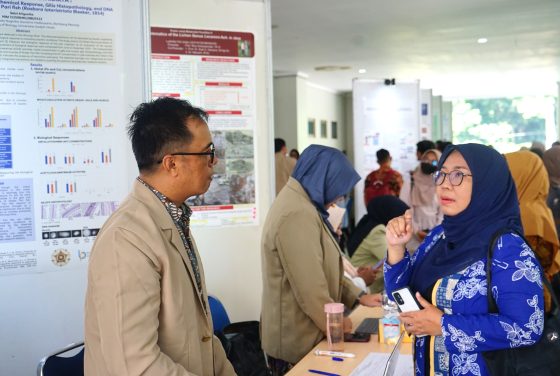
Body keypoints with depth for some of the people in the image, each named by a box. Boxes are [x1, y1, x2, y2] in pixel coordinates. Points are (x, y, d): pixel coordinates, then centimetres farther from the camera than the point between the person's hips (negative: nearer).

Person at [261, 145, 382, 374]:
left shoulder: (300, 203, 10)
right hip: (297, 341, -10)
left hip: (297, 335, 10)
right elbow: (310, 288, -25)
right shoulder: (297, 215, -24)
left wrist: (358, 296, 12)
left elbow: (324, 268, 17)